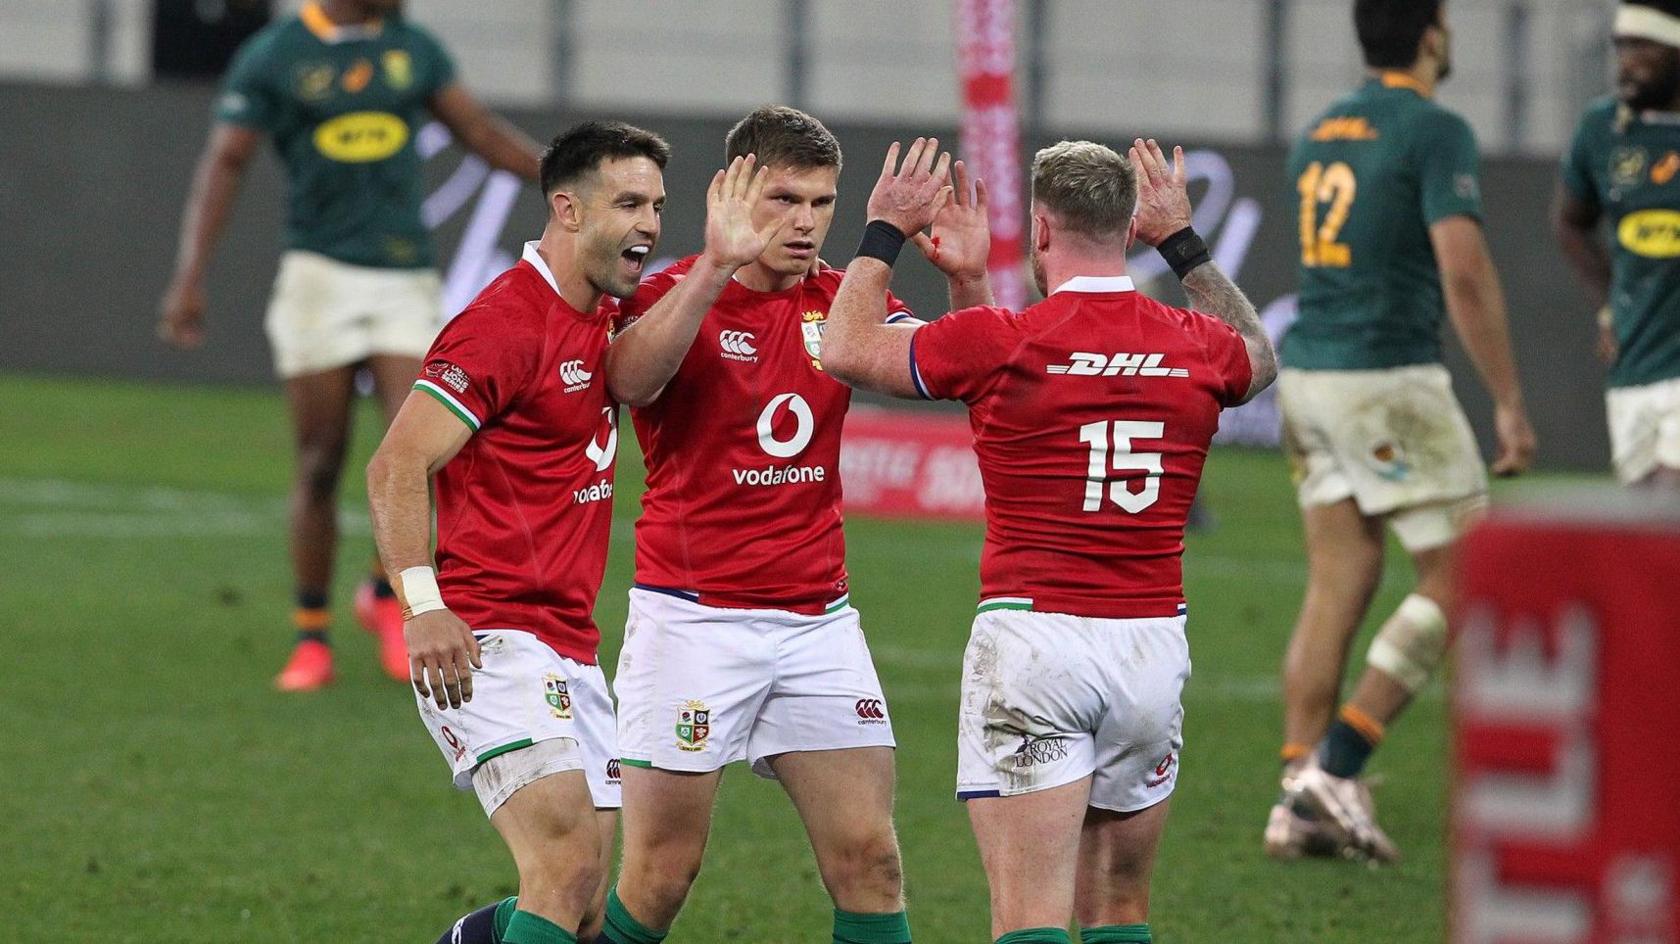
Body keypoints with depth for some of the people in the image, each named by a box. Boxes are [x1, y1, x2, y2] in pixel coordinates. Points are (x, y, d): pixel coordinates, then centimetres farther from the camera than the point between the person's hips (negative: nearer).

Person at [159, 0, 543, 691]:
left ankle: (386, 597, 12)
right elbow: (224, 166, -5)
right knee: (320, 466, -2)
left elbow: (481, 132, 16)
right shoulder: (271, 57, -2)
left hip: (406, 283, 3)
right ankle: (311, 640, 10)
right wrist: (189, 276, -15)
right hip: (321, 274, -3)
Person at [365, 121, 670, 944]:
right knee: (567, 865, -22)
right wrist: (424, 606, -29)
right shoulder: (507, 323, -13)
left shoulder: (597, 315, 14)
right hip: (492, 646, -9)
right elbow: (395, 468, -18)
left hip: (570, 654, 9)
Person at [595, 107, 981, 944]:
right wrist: (716, 268, -41)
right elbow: (630, 378, -30)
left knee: (868, 857, -1)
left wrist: (967, 280, -20)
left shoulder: (840, 302, 7)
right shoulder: (675, 296, -8)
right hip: (692, 616, -5)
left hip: (816, 617, 5)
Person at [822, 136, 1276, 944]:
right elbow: (1259, 358, 29)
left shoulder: (1001, 343, -9)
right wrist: (1184, 241, 34)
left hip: (1032, 632, -4)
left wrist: (884, 232, 16)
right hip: (1153, 646, 4)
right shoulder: (1197, 347, 3)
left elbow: (849, 351, 5)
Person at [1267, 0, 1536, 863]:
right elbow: (1465, 275, -19)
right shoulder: (1436, 132, -11)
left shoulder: (1319, 134, 14)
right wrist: (1509, 404, -15)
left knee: (1339, 584, 9)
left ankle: (1300, 804, 3)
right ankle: (1335, 768, -8)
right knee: (1458, 580, 1)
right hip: (1389, 378, -8)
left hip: (1308, 372, 8)